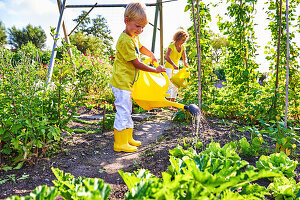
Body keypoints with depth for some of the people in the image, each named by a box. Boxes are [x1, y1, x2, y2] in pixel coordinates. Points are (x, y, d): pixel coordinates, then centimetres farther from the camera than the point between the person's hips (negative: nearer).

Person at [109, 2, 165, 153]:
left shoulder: (134, 37, 10)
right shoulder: (124, 40, -21)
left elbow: (141, 47, 33)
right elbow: (136, 64, -19)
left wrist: (152, 55, 16)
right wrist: (155, 70, -11)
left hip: (127, 83, 10)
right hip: (121, 83, -10)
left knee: (127, 111, 16)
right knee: (123, 112, -5)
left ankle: (127, 139, 29)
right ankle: (120, 144, 7)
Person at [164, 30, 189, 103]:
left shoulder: (182, 47, 4)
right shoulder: (171, 46, -16)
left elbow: (184, 57, 8)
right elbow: (166, 57, -29)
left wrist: (185, 63, -17)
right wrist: (173, 64, -43)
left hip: (176, 68, 7)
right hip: (168, 67, -7)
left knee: (176, 85, 7)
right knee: (169, 85, -13)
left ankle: (172, 102, 14)